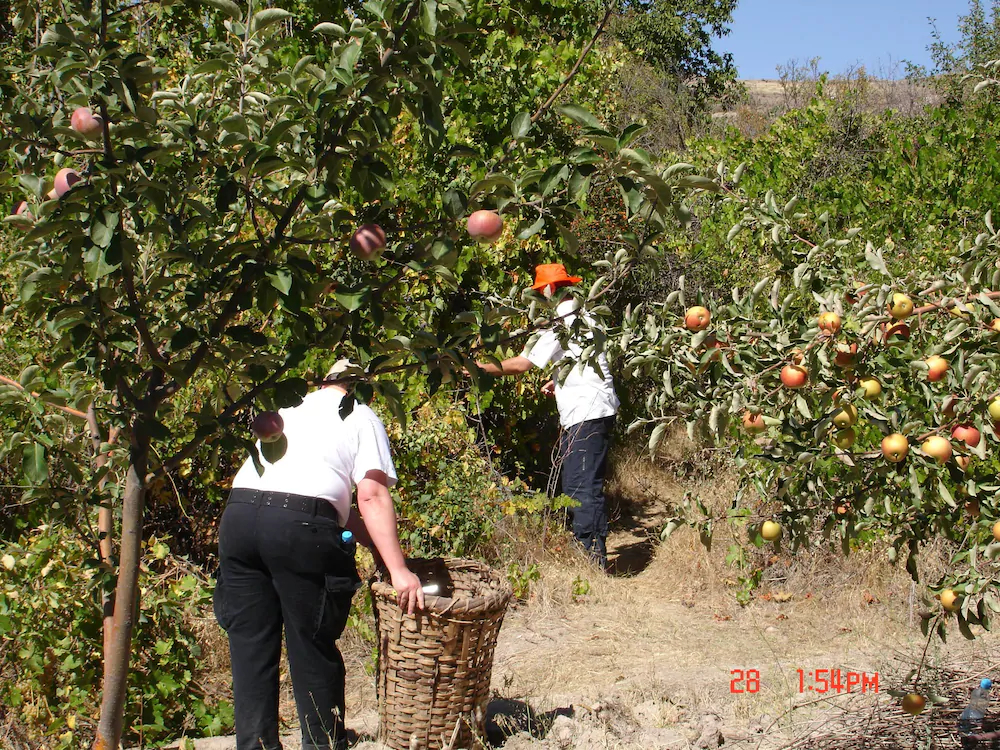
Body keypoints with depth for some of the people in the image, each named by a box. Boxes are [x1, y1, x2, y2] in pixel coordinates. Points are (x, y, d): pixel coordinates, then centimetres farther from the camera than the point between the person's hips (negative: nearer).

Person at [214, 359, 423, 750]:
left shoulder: (289, 409, 31)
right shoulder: (362, 418, 14)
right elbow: (372, 496, 0)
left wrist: (373, 540, 31)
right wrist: (398, 570, -4)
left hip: (239, 512, 5)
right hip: (300, 526, -5)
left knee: (251, 646, 11)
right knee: (313, 650, 6)